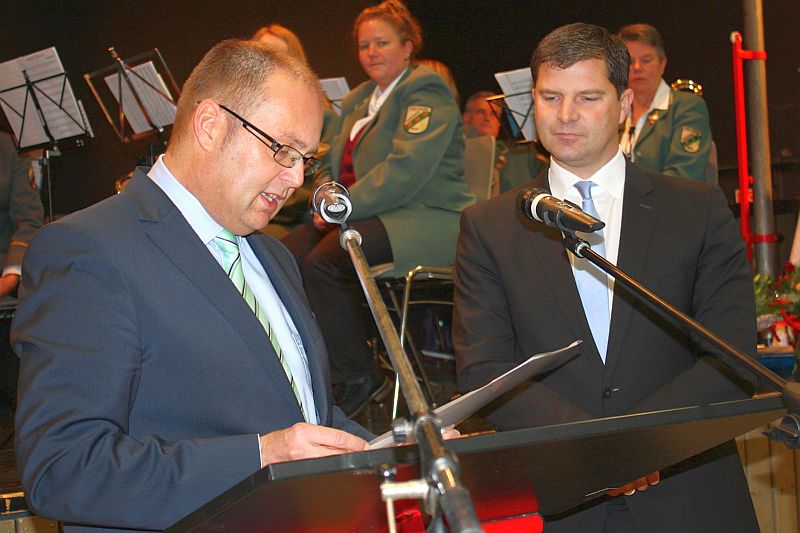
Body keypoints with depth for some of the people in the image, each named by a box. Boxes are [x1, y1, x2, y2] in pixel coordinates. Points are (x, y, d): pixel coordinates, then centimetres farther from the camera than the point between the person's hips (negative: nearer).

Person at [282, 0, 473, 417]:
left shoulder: (426, 91, -5)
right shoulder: (359, 100, 23)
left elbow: (407, 168, -19)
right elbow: (334, 163, 24)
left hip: (427, 220, -8)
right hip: (369, 213, 8)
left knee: (324, 261, -30)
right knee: (285, 254, -15)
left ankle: (356, 381, -18)